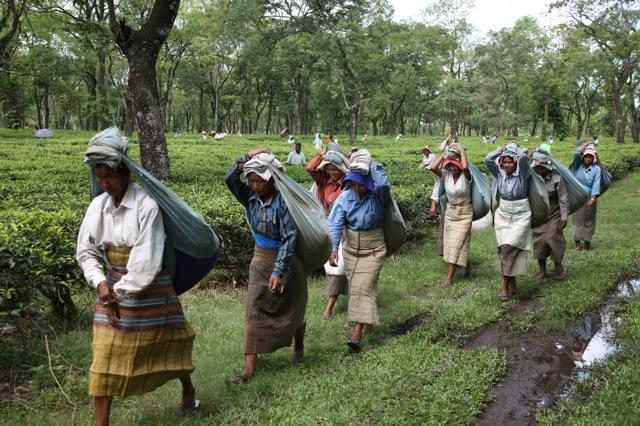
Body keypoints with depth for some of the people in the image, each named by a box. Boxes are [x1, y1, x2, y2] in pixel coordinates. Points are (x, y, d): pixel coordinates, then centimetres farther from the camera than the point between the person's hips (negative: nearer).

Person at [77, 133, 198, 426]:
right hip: (113, 287, 4)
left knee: (168, 343, 13)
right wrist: (100, 282, -10)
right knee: (105, 355, 2)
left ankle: (188, 392, 39)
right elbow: (86, 251, 6)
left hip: (149, 288, -4)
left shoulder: (146, 205, -18)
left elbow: (146, 260, -20)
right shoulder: (98, 206, -2)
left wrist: (120, 293, -15)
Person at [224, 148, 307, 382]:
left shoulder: (282, 201, -21)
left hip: (285, 260, -4)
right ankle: (249, 367, 0)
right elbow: (230, 178, -15)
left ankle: (298, 348, 41)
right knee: (254, 311, -2)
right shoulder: (250, 197, -4)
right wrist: (248, 156, -20)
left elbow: (290, 237, -24)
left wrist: (279, 272, -27)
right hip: (260, 259, 5)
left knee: (291, 310, 13)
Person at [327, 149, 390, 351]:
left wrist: (371, 164, -29)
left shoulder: (377, 196, -15)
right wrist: (334, 248, -30)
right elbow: (335, 223, -18)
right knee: (355, 287, 14)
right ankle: (368, 319, 38)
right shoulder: (346, 197, -10)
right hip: (350, 248, 4)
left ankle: (357, 335, -15)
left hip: (373, 249, -4)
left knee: (364, 288, -12)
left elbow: (384, 184, -41)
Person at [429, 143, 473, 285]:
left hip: (464, 213, -5)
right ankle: (466, 265, 34)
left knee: (457, 242, -6)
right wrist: (445, 154, -15)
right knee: (451, 242, 11)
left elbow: (465, 167, -41)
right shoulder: (446, 175, -7)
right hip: (450, 211, 5)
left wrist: (462, 151, -26)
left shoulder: (466, 176, -17)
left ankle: (450, 277, -3)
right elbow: (433, 168, -24)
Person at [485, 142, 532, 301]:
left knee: (508, 248, -15)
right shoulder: (500, 174, 2)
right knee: (505, 250, 3)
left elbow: (523, 156, -25)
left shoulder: (522, 174, -8)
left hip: (520, 218, -4)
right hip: (502, 216, 4)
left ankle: (506, 286, -6)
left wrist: (514, 146, -7)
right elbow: (488, 159, -8)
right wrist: (503, 148, -1)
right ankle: (512, 284, 16)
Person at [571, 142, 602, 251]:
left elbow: (596, 183, -10)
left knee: (589, 220, 6)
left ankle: (587, 240, 17)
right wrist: (586, 144, 2)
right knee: (577, 220, -1)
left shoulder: (596, 169, 1)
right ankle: (577, 243, 3)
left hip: (590, 198, 0)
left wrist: (594, 197, -23)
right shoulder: (578, 166, 5)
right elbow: (576, 154, -11)